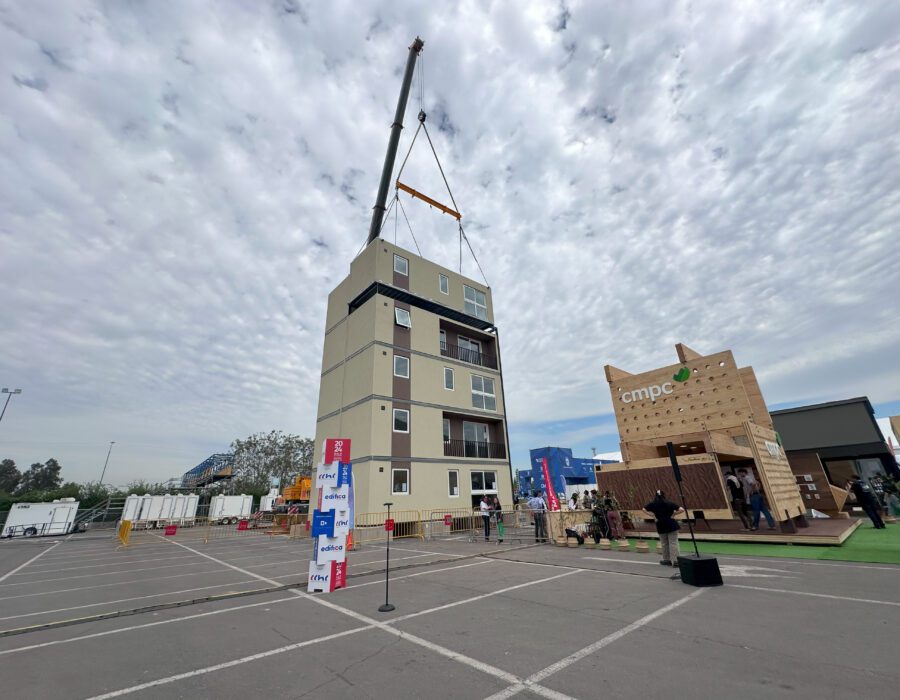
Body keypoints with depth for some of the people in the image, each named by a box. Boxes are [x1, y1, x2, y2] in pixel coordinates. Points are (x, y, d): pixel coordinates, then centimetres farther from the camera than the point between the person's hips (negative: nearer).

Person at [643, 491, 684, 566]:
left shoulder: (653, 504, 0)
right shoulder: (669, 503, -5)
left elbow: (644, 509, 3)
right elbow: (681, 510, -11)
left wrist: (653, 515, 2)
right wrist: (673, 513, -1)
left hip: (661, 526, 1)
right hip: (671, 525, -1)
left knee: (664, 544, 14)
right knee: (673, 543, 1)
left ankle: (667, 560, 21)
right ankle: (675, 561, -4)